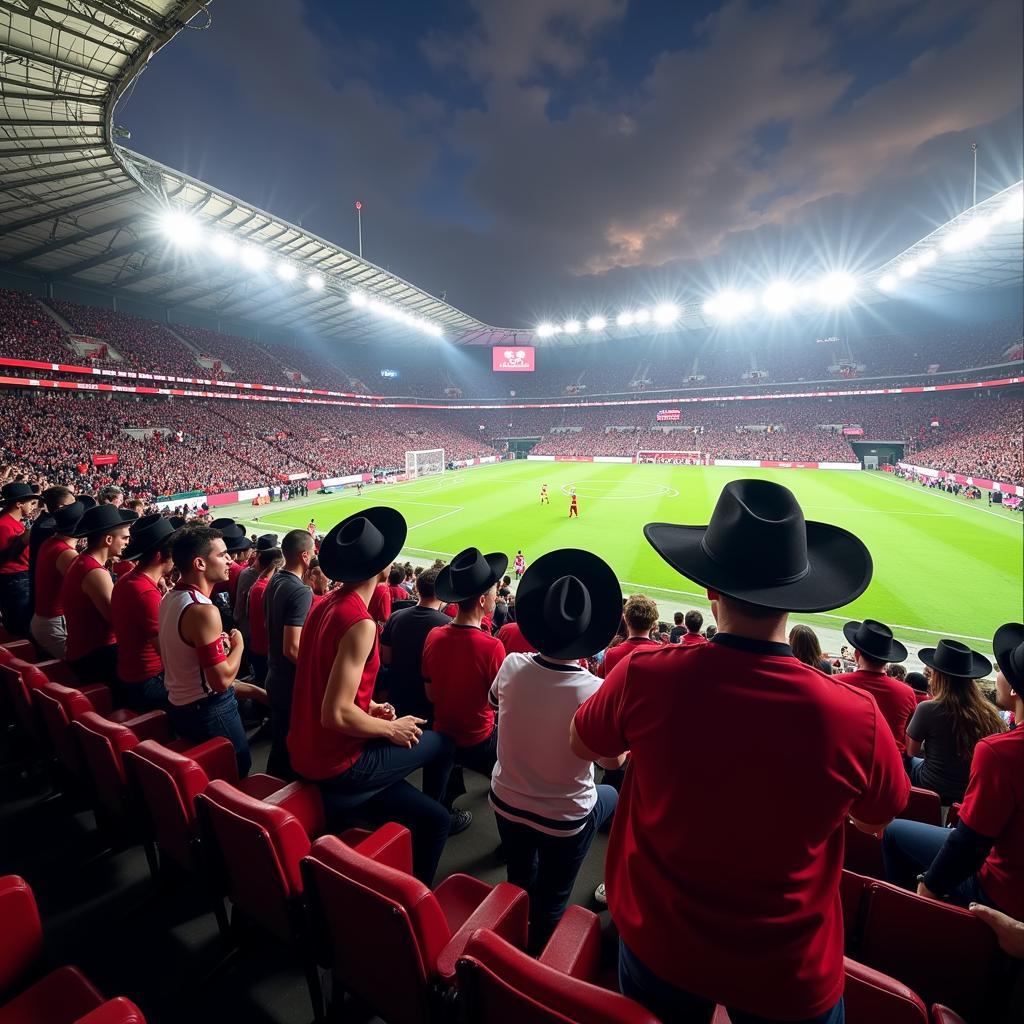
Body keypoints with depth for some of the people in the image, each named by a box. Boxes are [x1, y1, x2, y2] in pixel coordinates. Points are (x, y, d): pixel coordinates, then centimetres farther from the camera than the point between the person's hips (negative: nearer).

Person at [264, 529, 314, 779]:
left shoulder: (273, 582, 4)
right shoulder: (300, 592, -25)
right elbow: (292, 649, -27)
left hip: (274, 677, 9)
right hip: (293, 683, -9)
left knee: (279, 744, 23)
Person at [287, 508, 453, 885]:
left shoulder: (324, 604, 2)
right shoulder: (359, 623, -27)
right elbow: (336, 715, -29)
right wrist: (391, 729, -13)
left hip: (305, 750, 8)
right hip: (337, 764, -8)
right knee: (442, 741, 10)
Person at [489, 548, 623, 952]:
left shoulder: (512, 667, -23)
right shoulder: (596, 692, -32)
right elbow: (614, 760, -13)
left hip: (506, 802, 3)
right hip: (563, 820, -2)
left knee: (520, 882, 32)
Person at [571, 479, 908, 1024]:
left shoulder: (645, 676, -29)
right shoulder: (857, 717, -28)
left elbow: (581, 744, -7)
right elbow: (877, 820, -3)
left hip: (656, 942, 1)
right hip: (790, 976, 0)